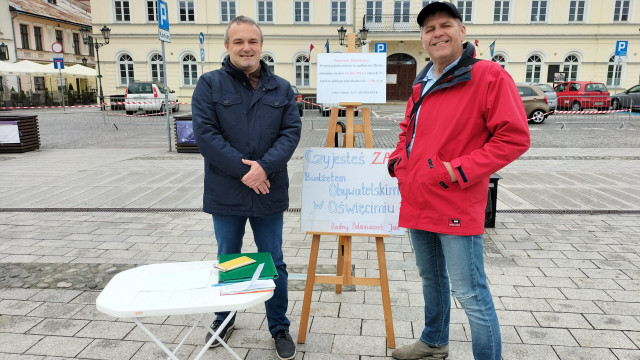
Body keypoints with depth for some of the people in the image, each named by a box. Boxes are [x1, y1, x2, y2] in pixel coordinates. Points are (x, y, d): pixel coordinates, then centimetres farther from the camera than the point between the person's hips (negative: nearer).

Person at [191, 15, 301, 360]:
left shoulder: (281, 88, 5)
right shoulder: (210, 84, -2)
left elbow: (292, 131, -3)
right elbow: (204, 133, -11)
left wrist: (264, 167, -18)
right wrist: (243, 170, -17)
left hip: (269, 194, 1)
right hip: (226, 194, -1)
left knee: (273, 263, 11)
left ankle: (279, 327, 29)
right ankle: (223, 319, 40)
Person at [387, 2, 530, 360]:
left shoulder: (489, 76, -11)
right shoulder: (422, 85, 13)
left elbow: (515, 137, -15)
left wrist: (461, 170, -20)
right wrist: (399, 160, 8)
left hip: (457, 208, -8)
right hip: (417, 203, 8)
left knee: (470, 293, -3)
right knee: (431, 278, 23)